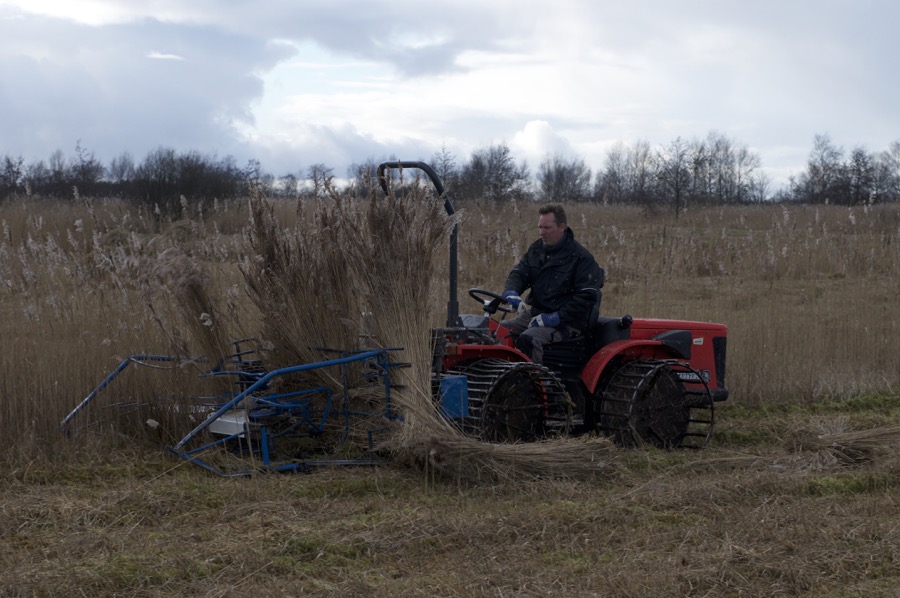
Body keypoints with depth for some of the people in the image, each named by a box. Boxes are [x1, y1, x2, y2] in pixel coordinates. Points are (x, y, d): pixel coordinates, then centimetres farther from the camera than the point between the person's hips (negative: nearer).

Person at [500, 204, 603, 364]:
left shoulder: (581, 257, -8)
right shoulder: (536, 249, 12)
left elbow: (587, 296, -14)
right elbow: (519, 273, 9)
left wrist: (555, 318, -20)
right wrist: (511, 293, -16)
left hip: (565, 321, -7)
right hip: (535, 313, 7)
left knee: (529, 339, -34)